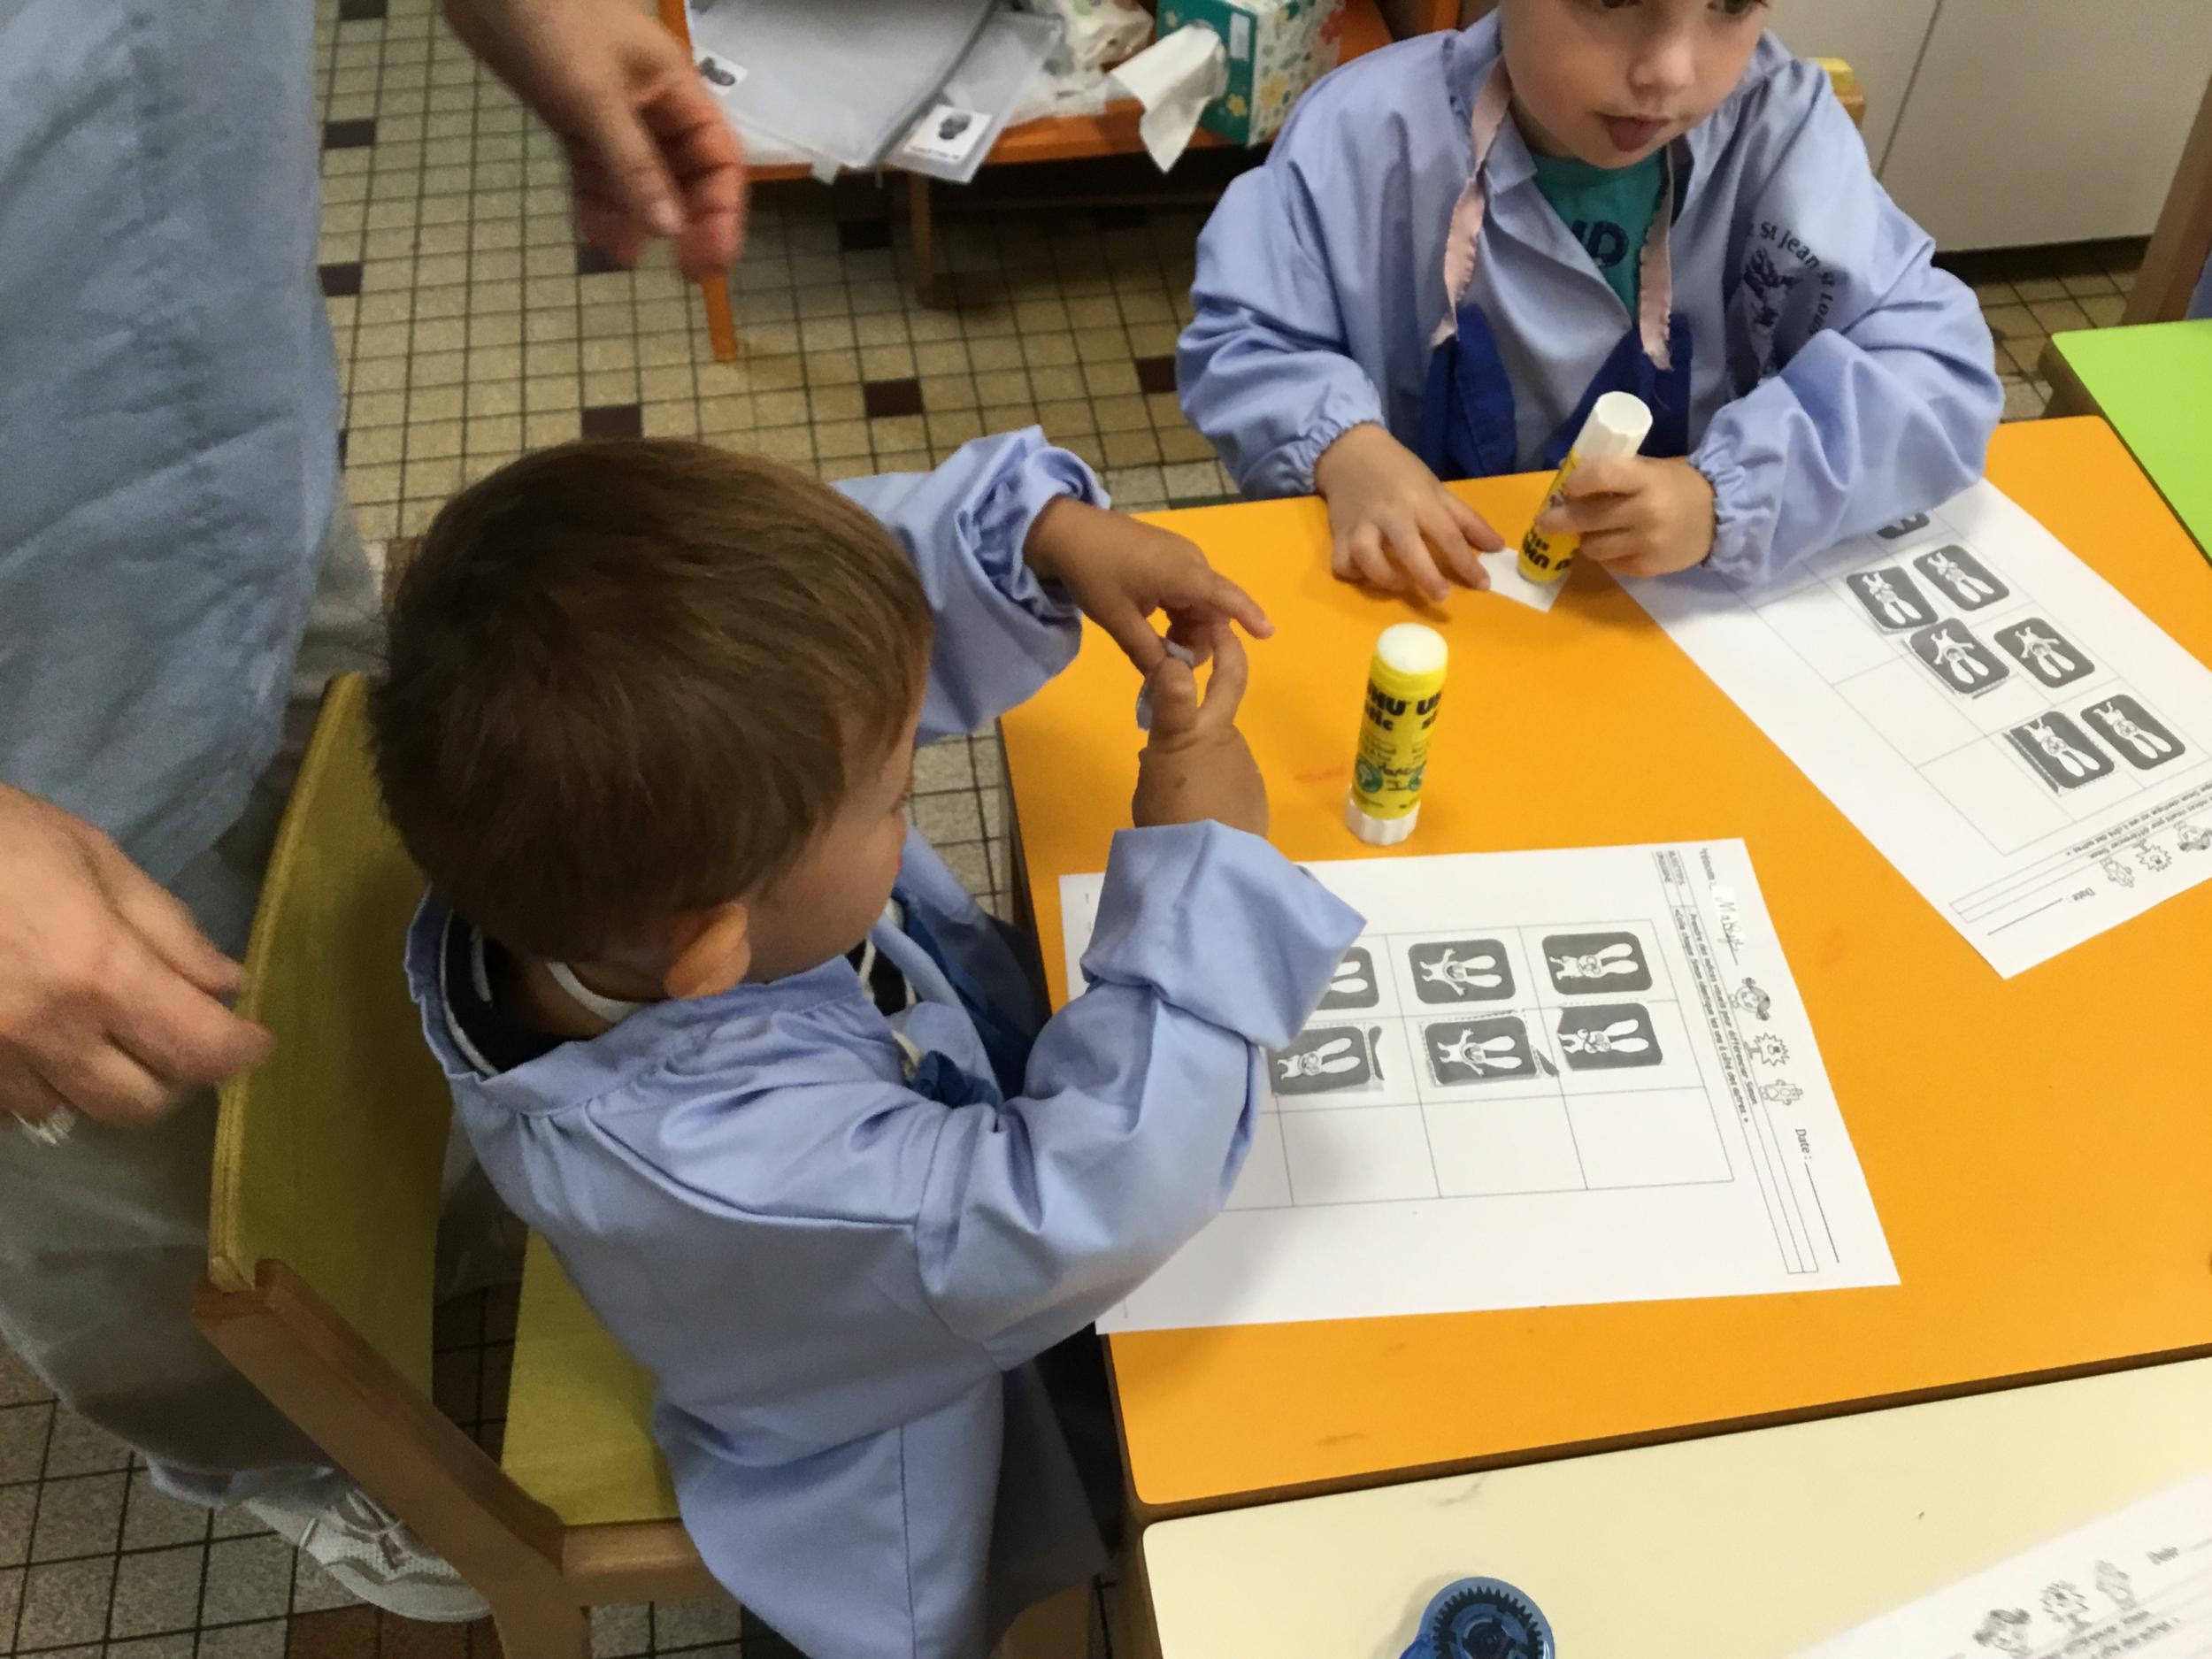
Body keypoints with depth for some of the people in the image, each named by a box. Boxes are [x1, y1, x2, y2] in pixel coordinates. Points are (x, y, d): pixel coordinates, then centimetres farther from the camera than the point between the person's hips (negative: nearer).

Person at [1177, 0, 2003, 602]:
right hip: (1417, 599, -2)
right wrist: (1342, 448, -27)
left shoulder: (1783, 129, -10)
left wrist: (1730, 494, -32)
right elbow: (1237, 343, -6)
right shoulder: (1372, 129, -13)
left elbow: (1939, 365, -15)